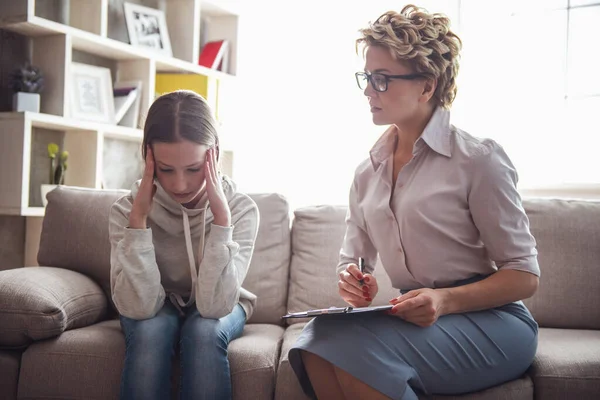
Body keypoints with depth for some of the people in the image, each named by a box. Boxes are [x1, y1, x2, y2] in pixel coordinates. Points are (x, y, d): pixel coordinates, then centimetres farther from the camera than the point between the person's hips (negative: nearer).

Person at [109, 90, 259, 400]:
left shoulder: (241, 208, -22)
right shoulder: (127, 209, -19)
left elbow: (214, 305, -31)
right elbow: (138, 308, -29)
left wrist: (220, 216, -37)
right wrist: (138, 217, -35)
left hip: (219, 309, 0)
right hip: (155, 311, 0)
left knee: (203, 330, -32)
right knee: (150, 330, -31)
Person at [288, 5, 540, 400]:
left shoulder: (478, 157, -7)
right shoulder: (368, 172, 11)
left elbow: (524, 276, -7)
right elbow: (352, 260, 15)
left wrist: (446, 300, -24)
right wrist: (356, 282, -11)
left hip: (491, 320, -4)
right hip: (414, 318, 5)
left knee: (354, 344, -31)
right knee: (318, 340, -27)